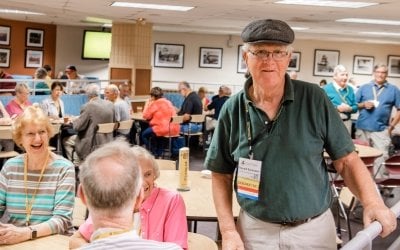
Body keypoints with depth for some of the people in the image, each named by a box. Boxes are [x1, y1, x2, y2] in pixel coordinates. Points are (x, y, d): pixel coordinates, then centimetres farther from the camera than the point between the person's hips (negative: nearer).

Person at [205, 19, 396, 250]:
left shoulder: (314, 99, -7)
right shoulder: (232, 110, -5)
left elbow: (347, 160, -3)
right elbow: (222, 175, 2)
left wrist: (373, 202, -18)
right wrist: (228, 231, -6)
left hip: (315, 229, 0)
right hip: (255, 230, 0)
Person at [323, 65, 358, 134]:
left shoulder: (350, 90, 13)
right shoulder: (326, 89, -4)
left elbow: (355, 107, 13)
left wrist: (349, 109, -10)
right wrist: (337, 108, -17)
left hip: (346, 122, 5)